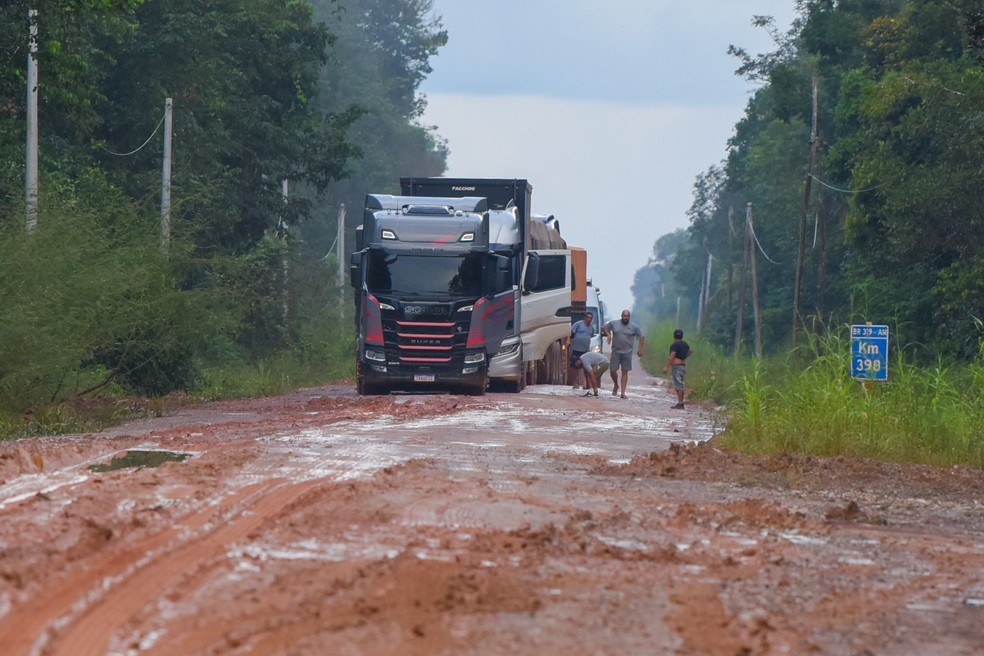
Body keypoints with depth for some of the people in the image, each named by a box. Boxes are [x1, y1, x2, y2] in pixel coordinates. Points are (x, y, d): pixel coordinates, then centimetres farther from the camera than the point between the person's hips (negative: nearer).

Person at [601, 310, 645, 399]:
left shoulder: (634, 327, 0)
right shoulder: (614, 324, 2)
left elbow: (641, 337, 7)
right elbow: (604, 328, 15)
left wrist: (640, 350, -1)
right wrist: (608, 335, -5)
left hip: (627, 352, -1)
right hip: (616, 351, 1)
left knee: (625, 372, 0)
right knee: (613, 370, -3)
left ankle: (623, 392, 2)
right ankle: (616, 385, 25)